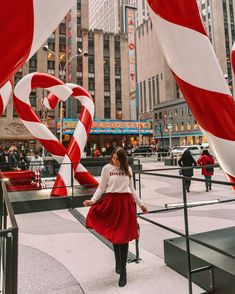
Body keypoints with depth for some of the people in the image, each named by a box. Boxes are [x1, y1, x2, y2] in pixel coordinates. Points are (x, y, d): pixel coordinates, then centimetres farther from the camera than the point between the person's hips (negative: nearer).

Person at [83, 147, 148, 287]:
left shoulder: (128, 169, 7)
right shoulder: (107, 168, 0)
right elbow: (101, 187, 2)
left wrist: (140, 204, 15)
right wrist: (93, 200, -12)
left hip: (126, 203, 1)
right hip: (111, 202, -1)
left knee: (124, 235, 1)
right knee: (114, 235, 7)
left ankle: (123, 270, 13)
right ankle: (118, 263, 31)